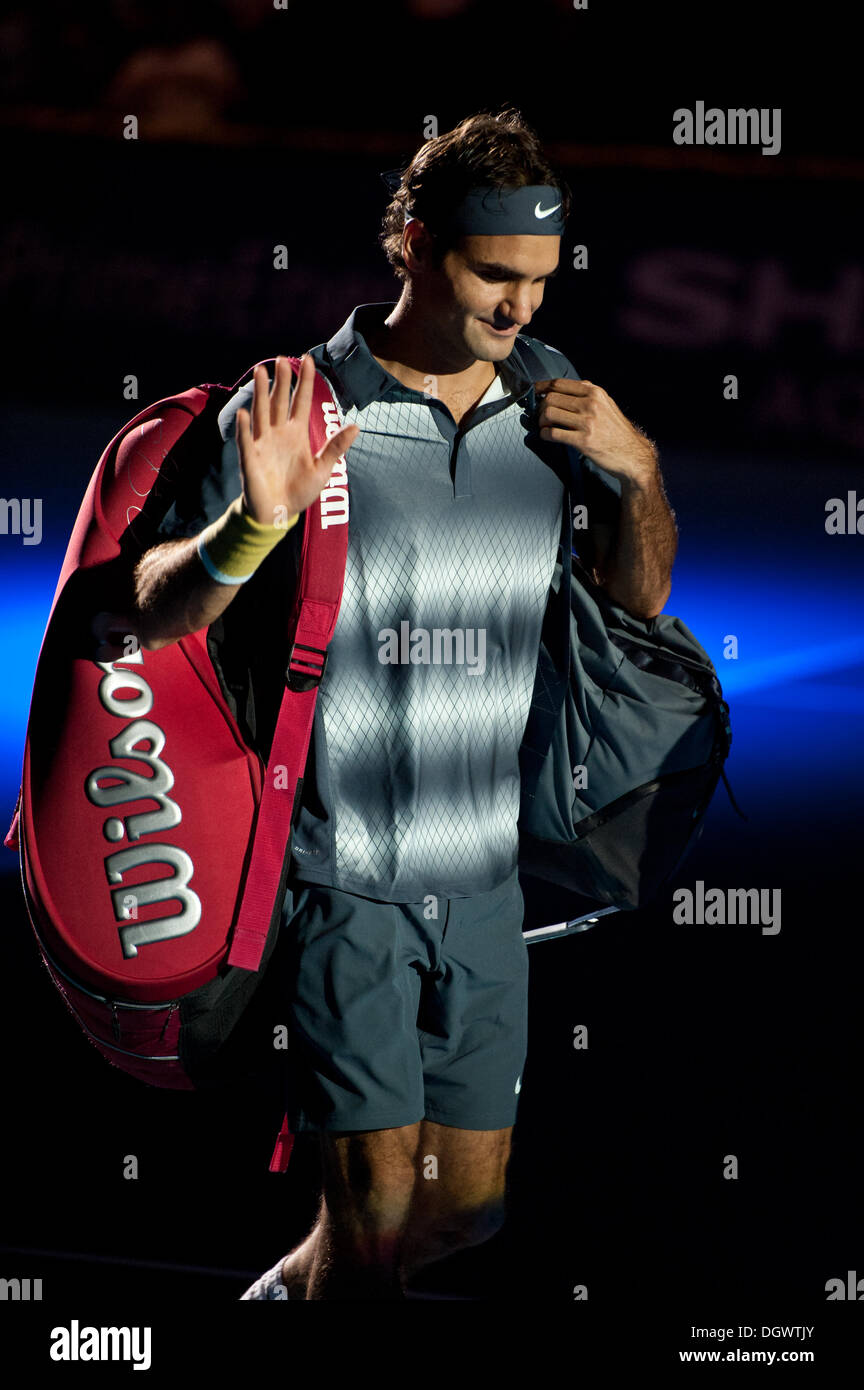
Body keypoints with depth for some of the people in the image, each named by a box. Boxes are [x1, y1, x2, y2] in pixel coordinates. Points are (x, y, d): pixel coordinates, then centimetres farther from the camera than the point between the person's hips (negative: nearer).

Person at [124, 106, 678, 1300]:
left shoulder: (548, 408, 5)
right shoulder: (299, 407, -8)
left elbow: (640, 597, 17)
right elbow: (153, 616, -7)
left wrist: (639, 472, -2)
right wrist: (254, 524, -27)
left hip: (485, 875, 5)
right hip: (342, 874, -5)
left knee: (472, 1203, 13)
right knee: (375, 1210, -7)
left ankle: (286, 1291, 37)